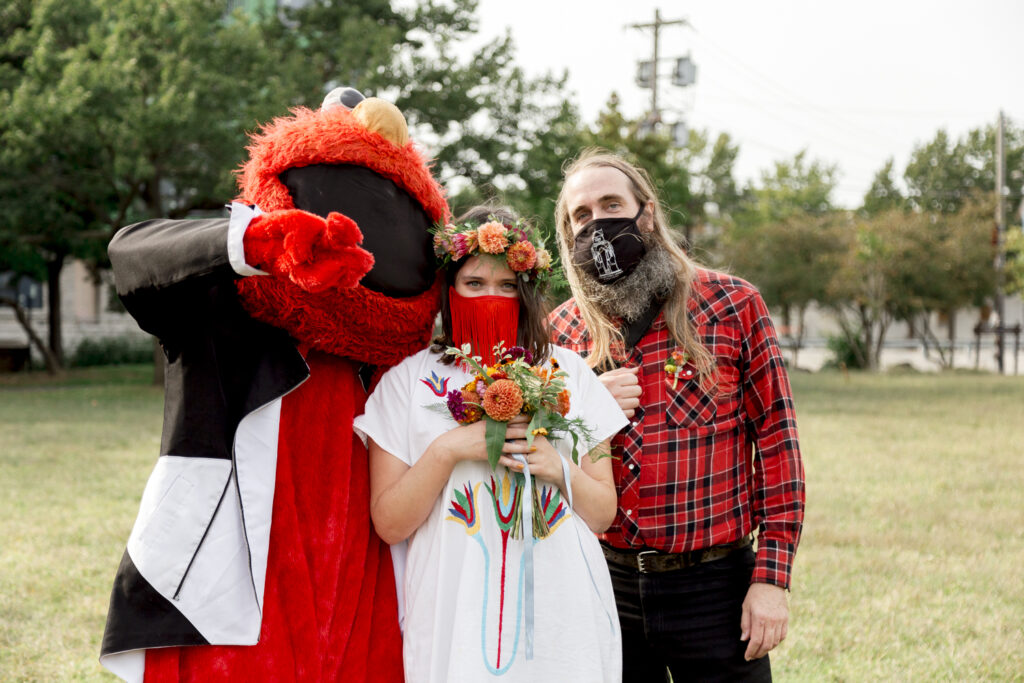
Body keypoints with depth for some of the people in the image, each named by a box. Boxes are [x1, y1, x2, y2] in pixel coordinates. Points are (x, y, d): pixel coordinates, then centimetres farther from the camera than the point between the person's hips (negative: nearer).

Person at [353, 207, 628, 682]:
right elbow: (390, 525, -2)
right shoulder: (408, 379, 3)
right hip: (456, 624, -2)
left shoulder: (568, 372, 8)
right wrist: (447, 450, -15)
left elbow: (604, 514, 8)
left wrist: (558, 469, -11)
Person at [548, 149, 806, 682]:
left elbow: (775, 438, -2)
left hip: (714, 584, -2)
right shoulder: (561, 332, 6)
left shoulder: (733, 307, -1)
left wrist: (772, 578, -7)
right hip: (604, 583, 2)